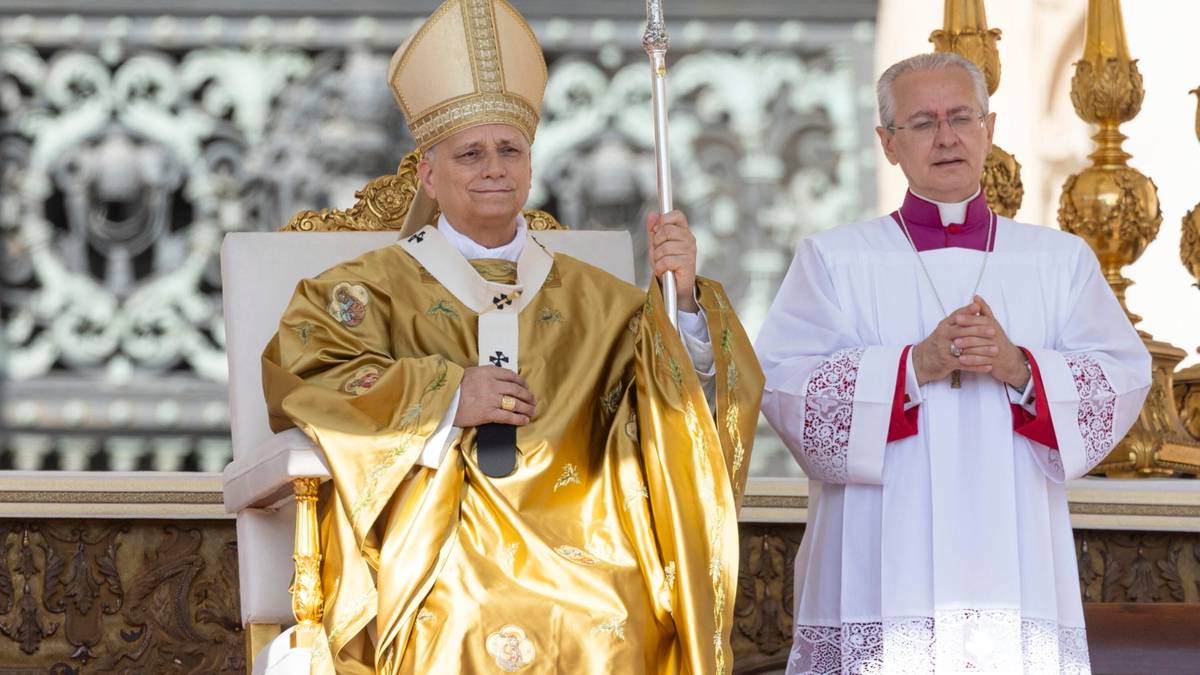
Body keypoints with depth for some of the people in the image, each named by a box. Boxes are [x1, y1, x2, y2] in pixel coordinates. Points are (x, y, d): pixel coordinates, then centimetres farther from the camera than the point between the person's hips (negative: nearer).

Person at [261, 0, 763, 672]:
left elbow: (698, 388, 11)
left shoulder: (591, 298, 20)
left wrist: (684, 295, -8)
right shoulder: (374, 288, 14)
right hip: (435, 537, -2)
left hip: (573, 539, 2)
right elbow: (299, 375, -3)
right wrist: (444, 396, -9)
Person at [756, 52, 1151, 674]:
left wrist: (1019, 367, -14)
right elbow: (781, 384, -6)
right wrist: (916, 365, -16)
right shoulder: (833, 260, 7)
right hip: (882, 571, -1)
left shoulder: (1061, 261, 13)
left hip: (1017, 569, 2)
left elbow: (1124, 379, 3)